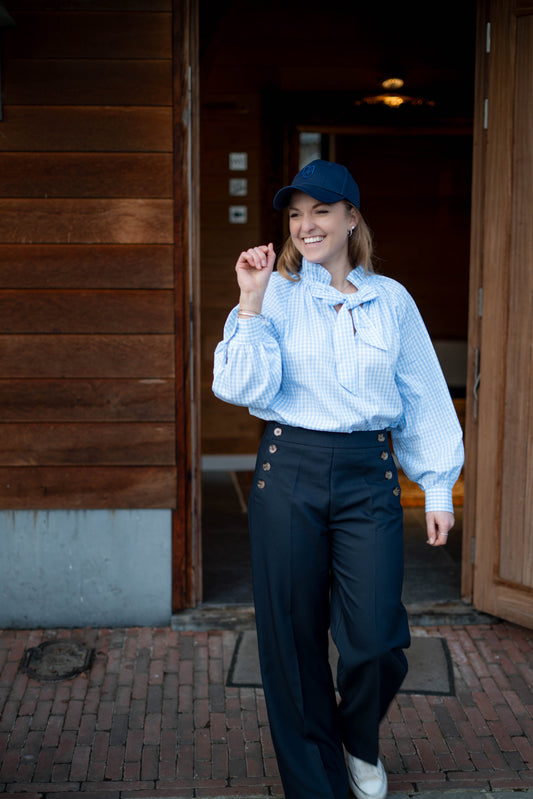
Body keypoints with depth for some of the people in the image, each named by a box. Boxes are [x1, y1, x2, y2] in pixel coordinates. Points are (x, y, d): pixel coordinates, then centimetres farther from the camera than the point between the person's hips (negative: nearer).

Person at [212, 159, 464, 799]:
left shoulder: (391, 300, 7)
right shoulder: (274, 293, 2)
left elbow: (424, 398, 11)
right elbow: (245, 388, -7)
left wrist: (437, 486, 8)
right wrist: (251, 305, -12)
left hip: (369, 471, 1)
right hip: (288, 470, 0)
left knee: (376, 642, -5)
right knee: (294, 639, 6)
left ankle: (360, 742, 30)